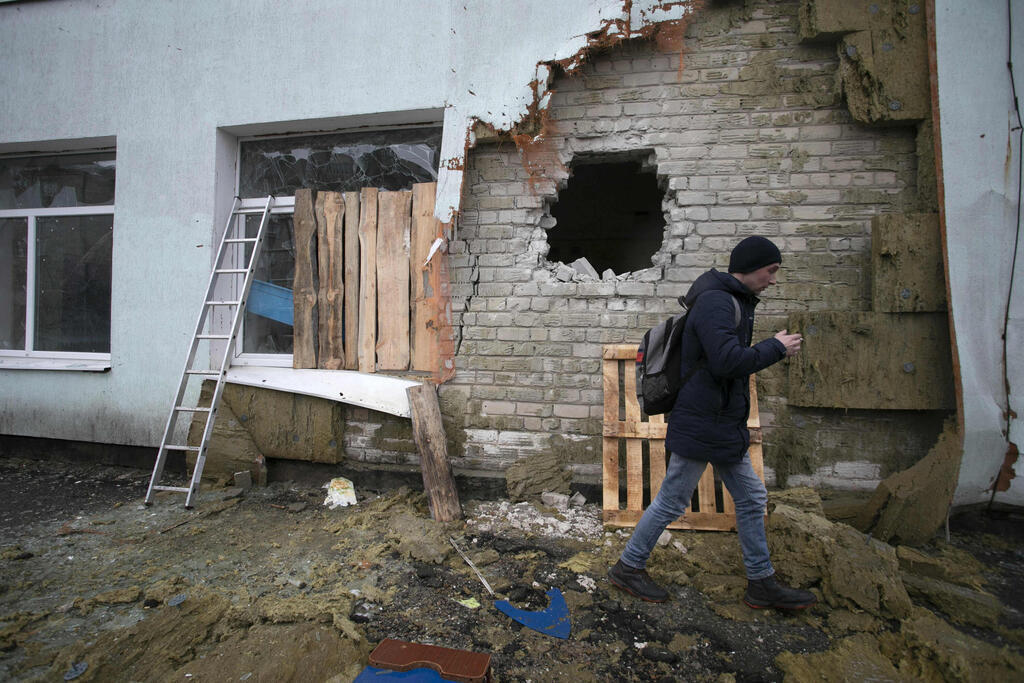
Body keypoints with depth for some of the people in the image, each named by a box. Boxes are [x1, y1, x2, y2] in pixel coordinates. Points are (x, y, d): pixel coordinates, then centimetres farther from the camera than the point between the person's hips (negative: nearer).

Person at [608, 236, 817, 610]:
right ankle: (628, 567, 18)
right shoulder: (715, 301, -18)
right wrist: (776, 347, -17)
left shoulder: (736, 301, 14)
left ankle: (762, 583, 29)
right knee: (671, 502, 2)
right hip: (701, 425, -10)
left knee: (751, 498, 15)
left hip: (726, 425, 10)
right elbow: (728, 361, -29)